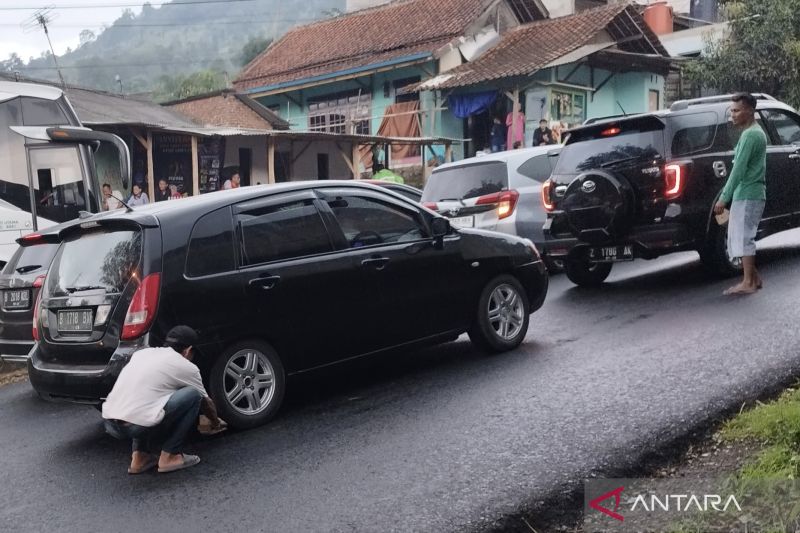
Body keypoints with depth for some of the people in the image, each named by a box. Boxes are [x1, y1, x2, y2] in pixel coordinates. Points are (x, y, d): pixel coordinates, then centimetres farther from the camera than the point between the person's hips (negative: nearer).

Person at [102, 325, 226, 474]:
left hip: (109, 423, 7)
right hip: (135, 426, -7)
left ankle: (139, 456, 20)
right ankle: (170, 456, 8)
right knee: (193, 395, 7)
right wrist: (216, 422, 47)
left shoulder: (142, 352, 24)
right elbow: (206, 402, 25)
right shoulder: (186, 367, 9)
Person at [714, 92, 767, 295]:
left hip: (747, 195, -10)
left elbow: (738, 169, -19)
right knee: (742, 238, 14)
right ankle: (754, 278, 19)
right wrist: (727, 195, 22)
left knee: (743, 238, -6)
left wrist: (723, 198, -19)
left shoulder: (750, 135, -14)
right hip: (752, 193, 10)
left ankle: (748, 282, -2)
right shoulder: (755, 132, 19)